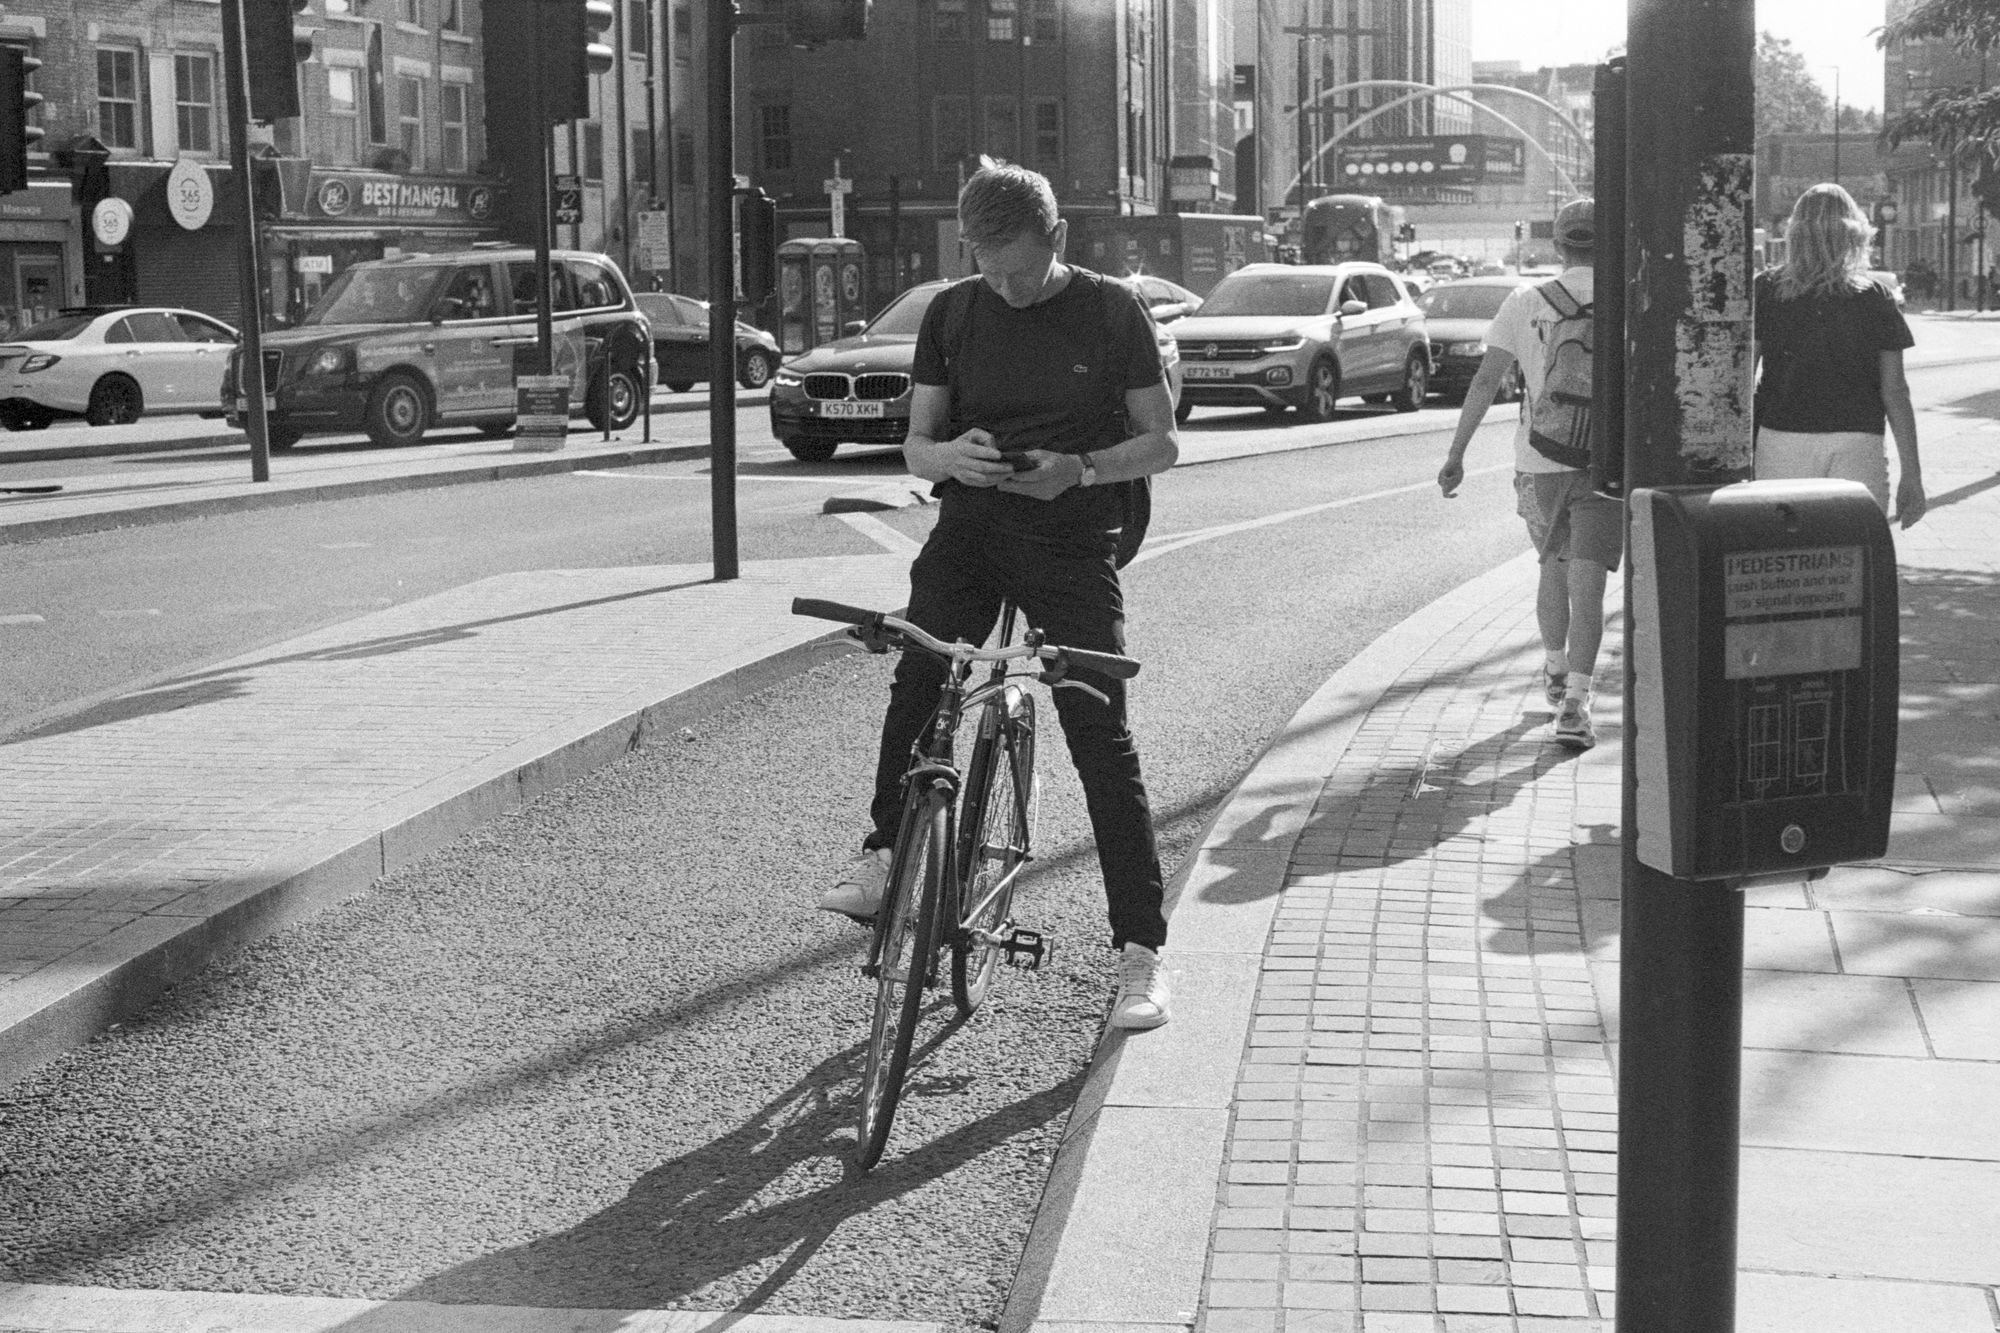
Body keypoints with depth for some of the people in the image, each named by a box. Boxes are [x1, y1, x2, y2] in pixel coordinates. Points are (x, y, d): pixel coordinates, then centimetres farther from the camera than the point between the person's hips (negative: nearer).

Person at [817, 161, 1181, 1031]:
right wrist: (950, 454, -16)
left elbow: (1161, 443, 0)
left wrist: (1078, 469, -19)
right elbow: (915, 445, 9)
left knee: (1101, 740, -7)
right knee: (917, 683, -15)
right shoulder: (952, 315, 4)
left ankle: (1141, 951, 0)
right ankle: (883, 854, 7)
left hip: (1073, 543, -3)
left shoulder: (1111, 312, -3)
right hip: (969, 529, 3)